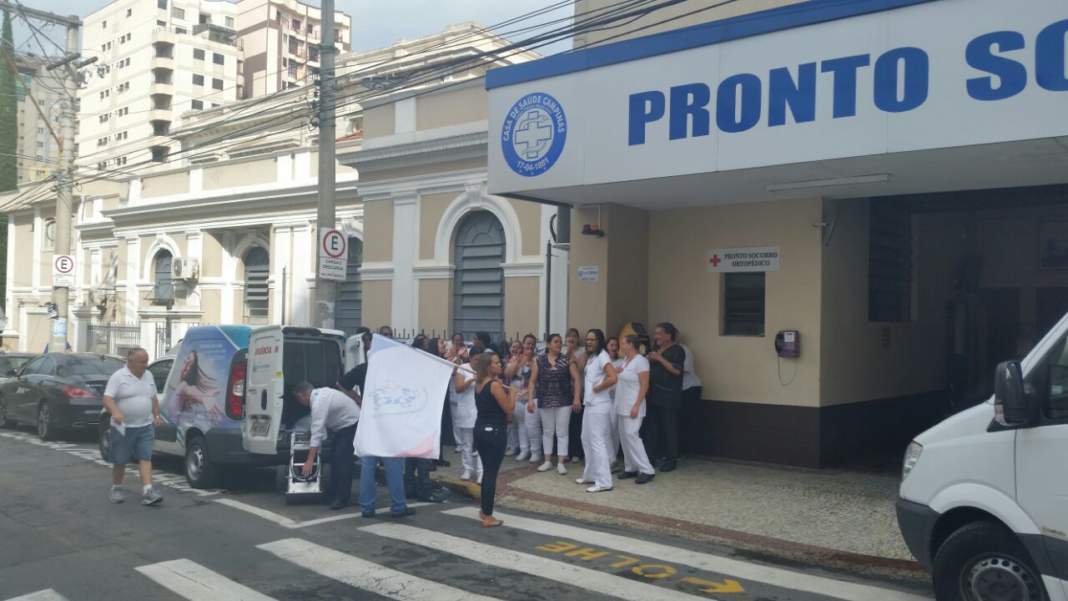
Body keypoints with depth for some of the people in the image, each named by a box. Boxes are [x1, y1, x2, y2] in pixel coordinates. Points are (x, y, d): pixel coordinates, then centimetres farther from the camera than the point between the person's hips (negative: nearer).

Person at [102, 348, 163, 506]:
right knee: (120, 461, 7)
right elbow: (107, 399, -17)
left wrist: (156, 416, 12)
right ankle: (116, 488, 26)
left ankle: (148, 492, -9)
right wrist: (115, 412, -35)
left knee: (145, 458, -4)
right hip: (123, 427, -4)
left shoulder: (148, 376, 10)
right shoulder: (118, 377, -9)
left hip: (145, 427, 4)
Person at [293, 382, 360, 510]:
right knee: (335, 458, 10)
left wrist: (310, 460, -30)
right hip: (343, 425, 10)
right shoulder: (320, 393, 2)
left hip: (351, 425, -10)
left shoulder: (319, 402, -27)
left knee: (342, 460, -16)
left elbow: (317, 431, -30)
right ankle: (335, 493, 17)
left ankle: (342, 498, -13)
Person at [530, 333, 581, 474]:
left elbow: (576, 379, -3)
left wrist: (576, 398, -12)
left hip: (564, 401, -1)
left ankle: (561, 463, 6)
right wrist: (531, 399, -4)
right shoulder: (539, 360, 2)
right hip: (545, 401, 1)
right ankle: (547, 461, 20)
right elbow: (533, 381, 3)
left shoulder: (567, 360, 0)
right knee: (547, 431, 11)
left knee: (562, 432, 1)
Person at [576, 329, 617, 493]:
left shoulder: (602, 356, -14)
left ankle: (604, 481, -6)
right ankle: (590, 475, 28)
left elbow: (612, 378, -26)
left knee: (597, 441, -9)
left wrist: (597, 388, -17)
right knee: (586, 439, 17)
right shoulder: (591, 357, 14)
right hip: (589, 404, 10)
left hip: (599, 405, -10)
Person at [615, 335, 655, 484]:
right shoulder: (625, 360, 11)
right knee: (624, 437, 9)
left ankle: (647, 470, -8)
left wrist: (636, 406, -21)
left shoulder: (640, 361, -13)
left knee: (631, 435, -13)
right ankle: (630, 468, 18)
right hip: (622, 406, 9)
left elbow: (644, 386, -17)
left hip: (632, 406, -9)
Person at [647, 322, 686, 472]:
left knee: (669, 428, -4)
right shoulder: (656, 350, 18)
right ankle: (657, 456, 16)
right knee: (655, 427, 8)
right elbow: (650, 369, 25)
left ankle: (671, 459, 2)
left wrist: (660, 358, -16)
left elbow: (676, 370, -16)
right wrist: (648, 360, 4)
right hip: (654, 395, 7)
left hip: (669, 397, -7)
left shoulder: (677, 350, -5)